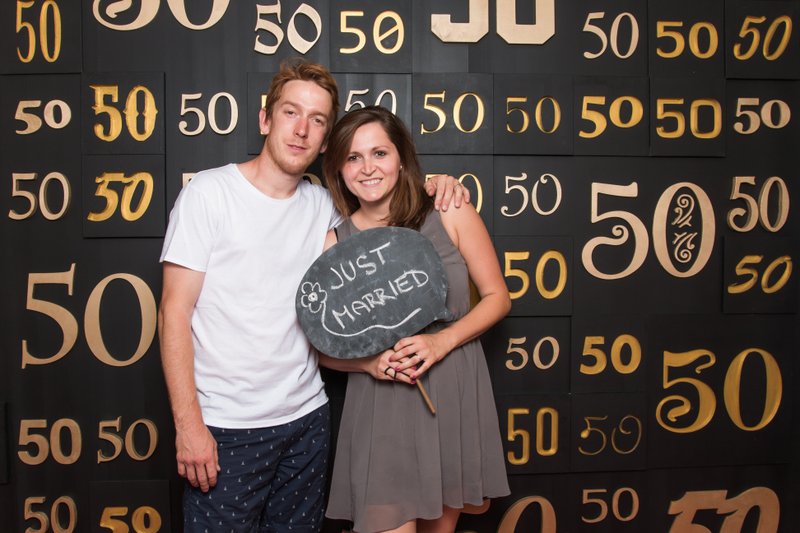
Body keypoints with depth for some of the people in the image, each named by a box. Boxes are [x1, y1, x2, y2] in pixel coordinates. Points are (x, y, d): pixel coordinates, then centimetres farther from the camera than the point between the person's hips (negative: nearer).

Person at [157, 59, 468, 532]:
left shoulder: (324, 206, 5)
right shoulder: (210, 192, -7)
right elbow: (175, 312, -8)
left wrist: (433, 186, 2)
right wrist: (188, 425, -14)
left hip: (307, 420, 4)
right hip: (226, 428, -4)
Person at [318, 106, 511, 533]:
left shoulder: (451, 215, -5)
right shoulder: (333, 244, -4)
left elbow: (497, 297, 1)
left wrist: (442, 341, -15)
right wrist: (369, 362, -17)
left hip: (456, 399, 2)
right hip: (381, 407, -1)